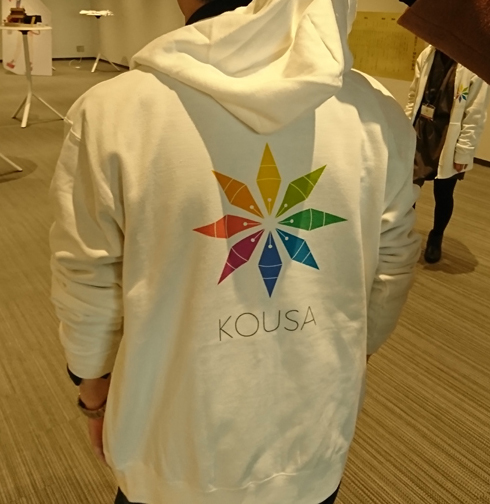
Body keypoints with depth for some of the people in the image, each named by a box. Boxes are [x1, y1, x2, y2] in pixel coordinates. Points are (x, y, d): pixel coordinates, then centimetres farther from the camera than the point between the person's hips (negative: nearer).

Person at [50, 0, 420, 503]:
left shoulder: (113, 112, -21)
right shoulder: (375, 113, -13)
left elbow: (87, 288, -11)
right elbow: (390, 278, -2)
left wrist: (95, 394, 8)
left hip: (176, 452, -1)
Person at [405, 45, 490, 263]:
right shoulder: (427, 55, 3)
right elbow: (414, 97, 9)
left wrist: (463, 153, -13)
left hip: (448, 142, -4)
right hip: (420, 132, 4)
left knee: (443, 195, 9)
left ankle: (436, 238, 32)